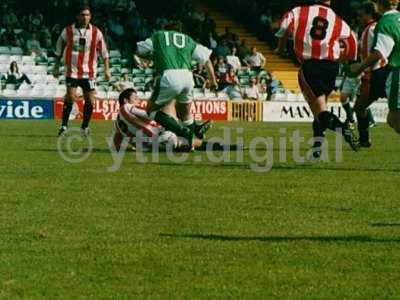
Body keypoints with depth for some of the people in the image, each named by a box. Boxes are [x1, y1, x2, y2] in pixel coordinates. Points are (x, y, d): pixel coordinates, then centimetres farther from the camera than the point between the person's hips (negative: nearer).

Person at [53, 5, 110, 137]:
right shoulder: (68, 31, 1)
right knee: (70, 97, -14)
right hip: (72, 70, -2)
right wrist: (56, 67, 9)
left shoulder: (96, 32, 2)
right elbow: (59, 50, 10)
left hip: (89, 72, 2)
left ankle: (85, 127, 16)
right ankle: (64, 126, -5)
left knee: (90, 100, 1)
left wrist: (106, 70, 3)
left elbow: (104, 52, 7)